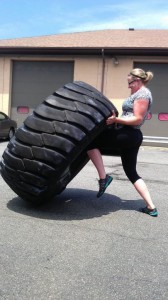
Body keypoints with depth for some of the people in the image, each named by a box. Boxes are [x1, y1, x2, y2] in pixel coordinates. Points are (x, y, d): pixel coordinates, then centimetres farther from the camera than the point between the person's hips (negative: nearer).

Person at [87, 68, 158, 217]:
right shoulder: (141, 93, 22)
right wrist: (117, 118, 15)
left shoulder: (142, 94, -9)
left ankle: (103, 177, -9)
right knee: (132, 173, 13)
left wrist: (116, 119, -20)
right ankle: (151, 207, 11)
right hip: (133, 137, 10)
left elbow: (137, 119, -18)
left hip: (127, 135, -10)